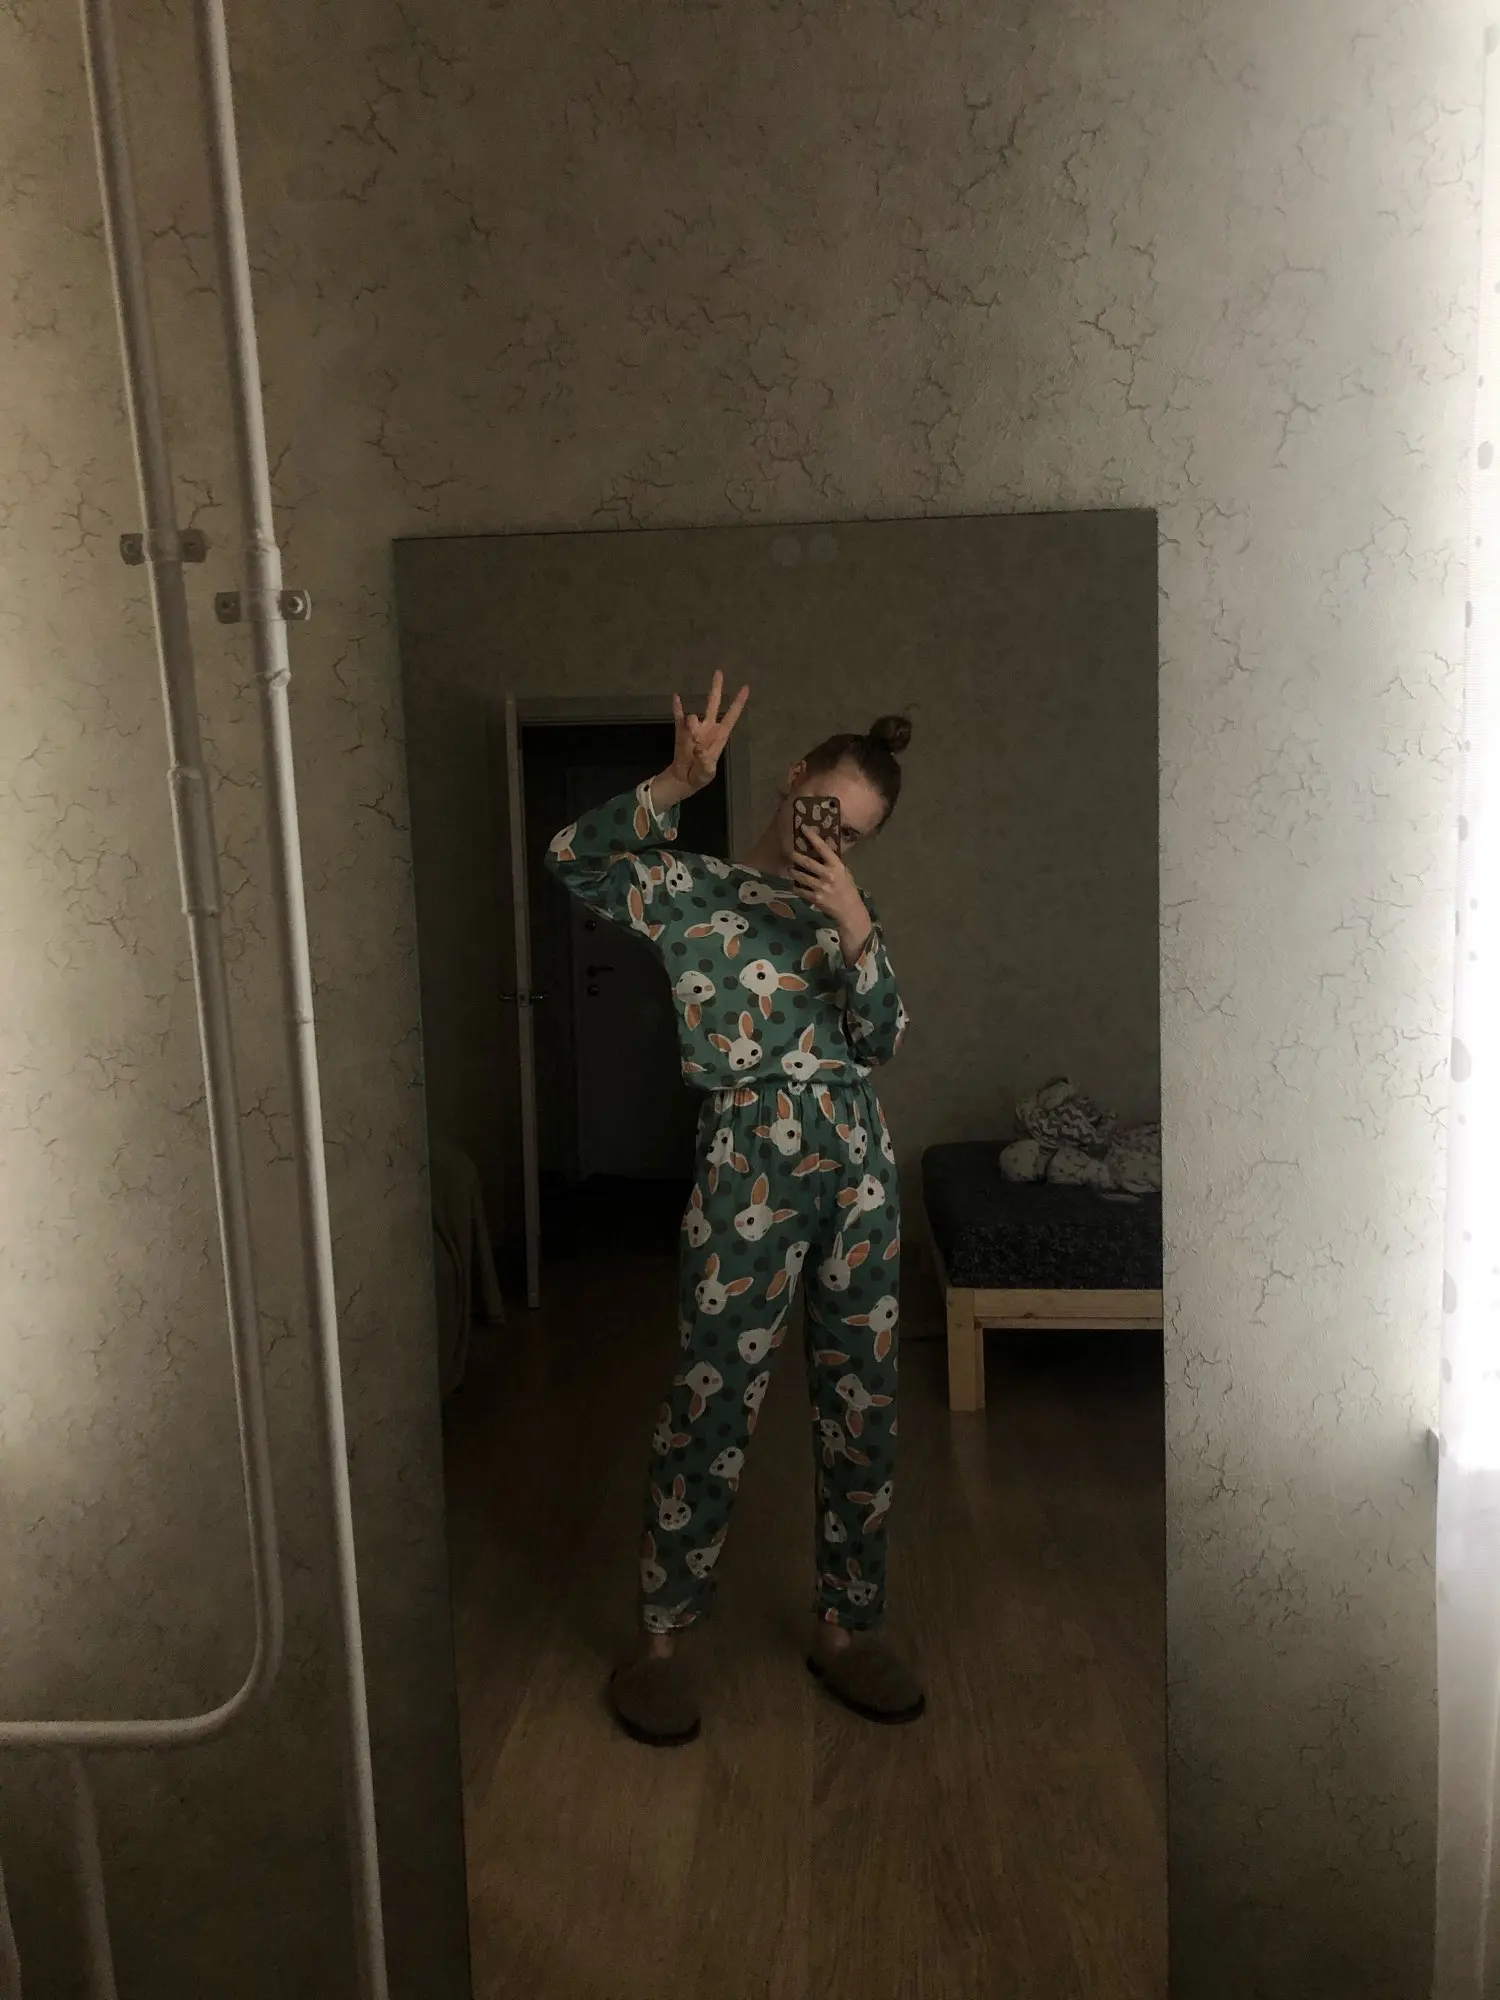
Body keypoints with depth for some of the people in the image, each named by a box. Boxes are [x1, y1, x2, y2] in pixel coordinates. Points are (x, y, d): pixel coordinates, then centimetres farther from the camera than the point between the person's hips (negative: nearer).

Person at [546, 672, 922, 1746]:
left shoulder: (850, 909, 14)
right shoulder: (697, 888, 2)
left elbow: (879, 1040, 3)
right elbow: (576, 857, -15)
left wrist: (855, 929, -10)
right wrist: (681, 782, -25)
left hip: (857, 1162, 5)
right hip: (750, 1163, -5)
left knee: (864, 1399, 10)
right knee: (715, 1399, 0)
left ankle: (846, 1626, 28)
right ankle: (661, 1638, 19)